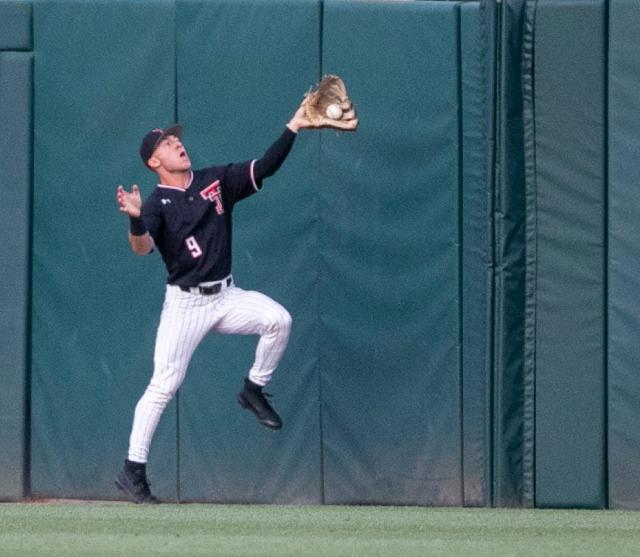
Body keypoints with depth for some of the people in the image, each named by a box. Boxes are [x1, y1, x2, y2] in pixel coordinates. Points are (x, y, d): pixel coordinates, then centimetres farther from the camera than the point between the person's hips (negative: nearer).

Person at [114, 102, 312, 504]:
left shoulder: (216, 181, 6)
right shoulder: (157, 204, -7)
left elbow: (264, 168, -1)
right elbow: (143, 248, -24)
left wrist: (293, 128, -12)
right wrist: (135, 219, -45)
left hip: (227, 296, 4)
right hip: (185, 302, -4)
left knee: (278, 319, -22)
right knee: (165, 385, -11)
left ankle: (254, 391, 2)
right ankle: (133, 469, -3)